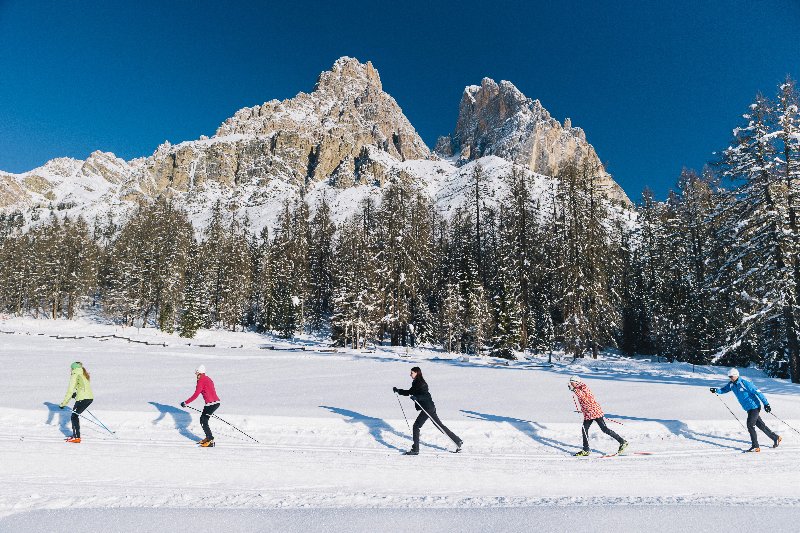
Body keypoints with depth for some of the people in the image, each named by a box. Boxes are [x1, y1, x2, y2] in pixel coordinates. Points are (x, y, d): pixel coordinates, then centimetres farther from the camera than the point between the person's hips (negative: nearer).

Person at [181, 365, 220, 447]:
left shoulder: (201, 381, -8)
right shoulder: (208, 379, 18)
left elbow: (195, 395, -13)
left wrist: (186, 403, -7)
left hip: (211, 403, -9)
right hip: (216, 402, 9)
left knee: (204, 421, -1)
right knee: (202, 419, 20)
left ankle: (211, 441, -1)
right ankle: (208, 438, 26)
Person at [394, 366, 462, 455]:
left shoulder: (422, 383, -16)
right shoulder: (416, 383, 13)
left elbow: (426, 396, -25)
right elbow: (409, 392, 23)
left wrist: (416, 397, -39)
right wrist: (398, 390, 15)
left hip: (428, 408, -10)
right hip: (429, 408, 10)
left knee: (416, 426, -7)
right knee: (440, 425, 15)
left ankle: (415, 450, -2)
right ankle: (458, 441, 21)